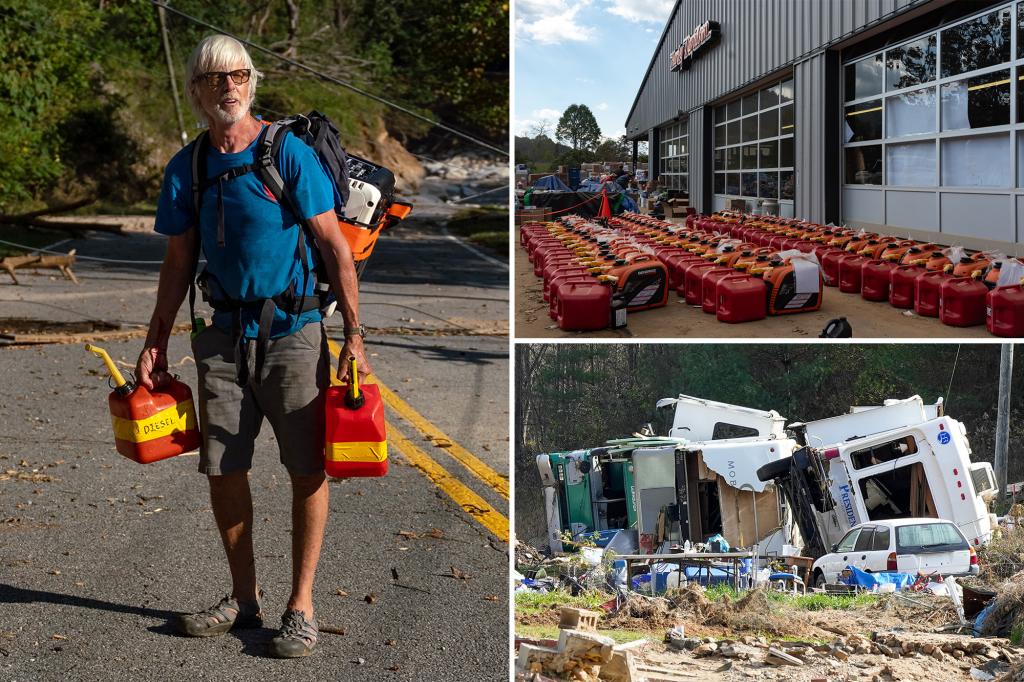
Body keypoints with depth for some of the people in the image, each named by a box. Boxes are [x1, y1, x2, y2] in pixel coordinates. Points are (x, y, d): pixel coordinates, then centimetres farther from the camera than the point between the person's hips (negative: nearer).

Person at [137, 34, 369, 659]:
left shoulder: (289, 152, -7)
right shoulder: (186, 168, 6)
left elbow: (335, 246, -7)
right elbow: (179, 263, 14)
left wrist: (354, 334, -12)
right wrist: (156, 344, 11)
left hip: (291, 332, -4)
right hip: (225, 336, 5)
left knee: (308, 469, -1)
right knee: (224, 469, 7)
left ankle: (302, 606, 9)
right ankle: (244, 598, 22)